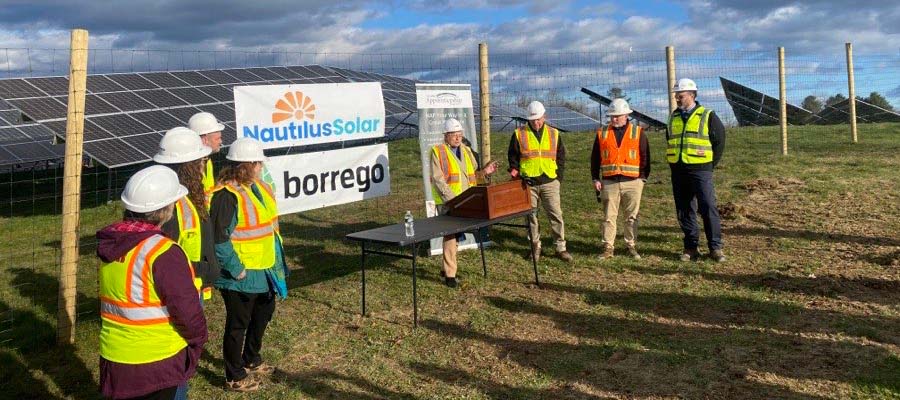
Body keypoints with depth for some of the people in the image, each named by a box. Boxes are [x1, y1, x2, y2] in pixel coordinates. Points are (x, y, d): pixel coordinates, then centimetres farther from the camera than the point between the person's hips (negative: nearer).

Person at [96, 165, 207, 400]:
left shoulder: (110, 244, 1)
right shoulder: (163, 253, -24)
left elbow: (112, 299, 13)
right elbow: (188, 311, -20)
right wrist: (198, 342, -2)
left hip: (114, 359, 8)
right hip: (159, 364, -7)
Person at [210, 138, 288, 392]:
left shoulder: (259, 187, 8)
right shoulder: (227, 195, -22)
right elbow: (218, 238, -25)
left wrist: (277, 261, 16)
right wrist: (236, 269, -22)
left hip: (264, 271, 10)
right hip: (242, 275, -10)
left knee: (262, 316, 24)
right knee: (238, 324, 6)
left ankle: (251, 360, 46)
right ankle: (234, 377, 23)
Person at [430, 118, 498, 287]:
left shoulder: (466, 150, 15)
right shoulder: (438, 152, -4)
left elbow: (473, 175, 20)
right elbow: (438, 179, -13)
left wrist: (484, 172, -1)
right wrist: (452, 199, -22)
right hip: (447, 202, -6)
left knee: (457, 234, 14)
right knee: (450, 234, -10)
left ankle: (447, 268, 29)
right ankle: (450, 274, -4)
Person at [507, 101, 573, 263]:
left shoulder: (554, 134, 8)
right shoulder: (519, 134, 3)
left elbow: (561, 157, 13)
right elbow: (512, 155, 11)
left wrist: (559, 176, 5)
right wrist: (515, 170, -2)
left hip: (550, 182, 0)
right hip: (528, 183, 0)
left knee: (556, 214, -2)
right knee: (531, 216, 5)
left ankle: (561, 247, 6)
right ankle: (536, 246, 18)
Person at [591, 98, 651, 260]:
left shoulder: (638, 132, 4)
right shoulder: (602, 133, 7)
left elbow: (645, 157, 4)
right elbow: (595, 158, 10)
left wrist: (643, 178, -2)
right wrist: (596, 178, 4)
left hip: (632, 182, -1)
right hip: (609, 183, 1)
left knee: (632, 217, 6)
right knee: (609, 216, 2)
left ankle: (631, 246, 17)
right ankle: (608, 248, 8)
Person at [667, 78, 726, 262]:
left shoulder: (707, 116, -1)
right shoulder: (673, 117, 13)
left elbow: (720, 141, 2)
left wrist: (711, 164, -1)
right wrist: (673, 164, 13)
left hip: (700, 170, -5)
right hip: (678, 171, 5)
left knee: (708, 208, -8)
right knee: (684, 211, 7)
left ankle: (715, 247, 1)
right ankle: (691, 247, 15)